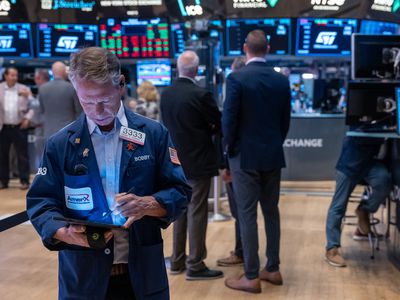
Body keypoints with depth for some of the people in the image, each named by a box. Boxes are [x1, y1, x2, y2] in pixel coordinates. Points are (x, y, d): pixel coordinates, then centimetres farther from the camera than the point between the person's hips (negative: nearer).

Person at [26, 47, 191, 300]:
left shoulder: (154, 134, -1)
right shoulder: (60, 143, 0)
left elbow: (180, 193, 0)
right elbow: (40, 202, 2)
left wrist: (147, 204, -20)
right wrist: (64, 233, -18)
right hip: (82, 276, 0)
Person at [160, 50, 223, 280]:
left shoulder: (166, 94, 3)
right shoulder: (201, 95, -17)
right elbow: (219, 124, -9)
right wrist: (208, 131, 14)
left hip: (176, 161, 7)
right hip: (198, 161, -6)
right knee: (197, 212, -1)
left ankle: (178, 261, 23)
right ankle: (195, 266, 5)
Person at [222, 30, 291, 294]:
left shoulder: (237, 78, -12)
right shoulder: (282, 80, 3)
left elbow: (229, 119, -14)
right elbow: (286, 120, 7)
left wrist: (230, 147, 3)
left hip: (245, 156, -5)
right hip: (273, 155, 5)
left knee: (247, 215, 0)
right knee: (271, 212, 14)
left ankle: (252, 277, 5)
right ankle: (273, 269, 22)